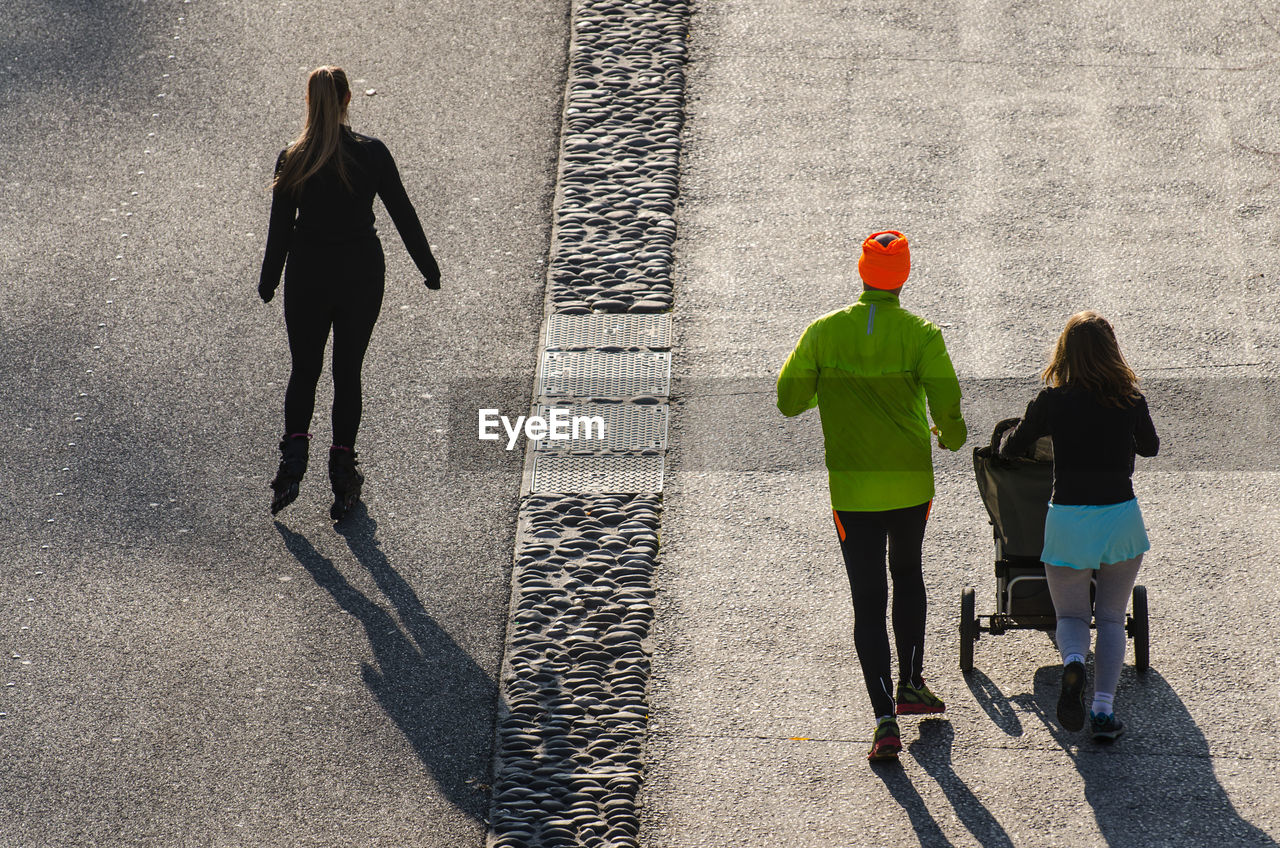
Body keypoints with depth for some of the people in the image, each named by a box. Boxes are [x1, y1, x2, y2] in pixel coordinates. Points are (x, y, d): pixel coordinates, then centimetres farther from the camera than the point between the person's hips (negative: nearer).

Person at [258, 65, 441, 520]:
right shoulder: (372, 154, -10)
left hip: (307, 277, 0)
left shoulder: (292, 160, -10)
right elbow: (404, 214, -3)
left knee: (304, 369, 14)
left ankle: (293, 456, -4)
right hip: (361, 275, 0)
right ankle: (343, 476, 12)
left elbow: (280, 228, -5)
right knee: (348, 372, 10)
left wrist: (268, 282, 7)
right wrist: (429, 269, 7)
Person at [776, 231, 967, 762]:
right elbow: (946, 405, -15)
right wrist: (953, 436, 8)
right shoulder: (921, 334, -9)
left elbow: (789, 400, -2)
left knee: (868, 602, 1)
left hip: (852, 488, -1)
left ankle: (886, 720, -8)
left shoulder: (824, 332, -6)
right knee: (907, 574, 27)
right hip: (911, 483, 1)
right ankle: (911, 685, 31)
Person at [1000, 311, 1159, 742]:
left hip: (1068, 520, -1)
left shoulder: (1052, 401, -7)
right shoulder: (1130, 400, -2)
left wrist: (1007, 444, 31)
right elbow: (1150, 446, 18)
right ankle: (1104, 708, 1)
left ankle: (1073, 662, -19)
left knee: (1071, 615, 14)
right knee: (1111, 617, 15)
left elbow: (1011, 448, 8)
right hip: (1121, 517, 1)